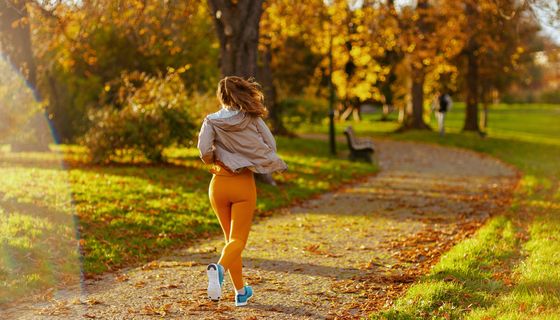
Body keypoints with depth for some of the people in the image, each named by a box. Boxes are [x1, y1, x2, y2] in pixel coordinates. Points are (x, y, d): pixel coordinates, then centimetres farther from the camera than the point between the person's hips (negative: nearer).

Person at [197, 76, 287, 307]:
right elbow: (270, 146, -5)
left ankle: (241, 292, 20)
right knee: (238, 239, -2)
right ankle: (218, 268, -33)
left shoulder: (211, 121, -5)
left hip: (219, 183, 2)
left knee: (231, 238, 17)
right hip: (244, 184, -2)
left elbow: (204, 150, -17)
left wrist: (211, 162, 3)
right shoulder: (253, 120, -5)